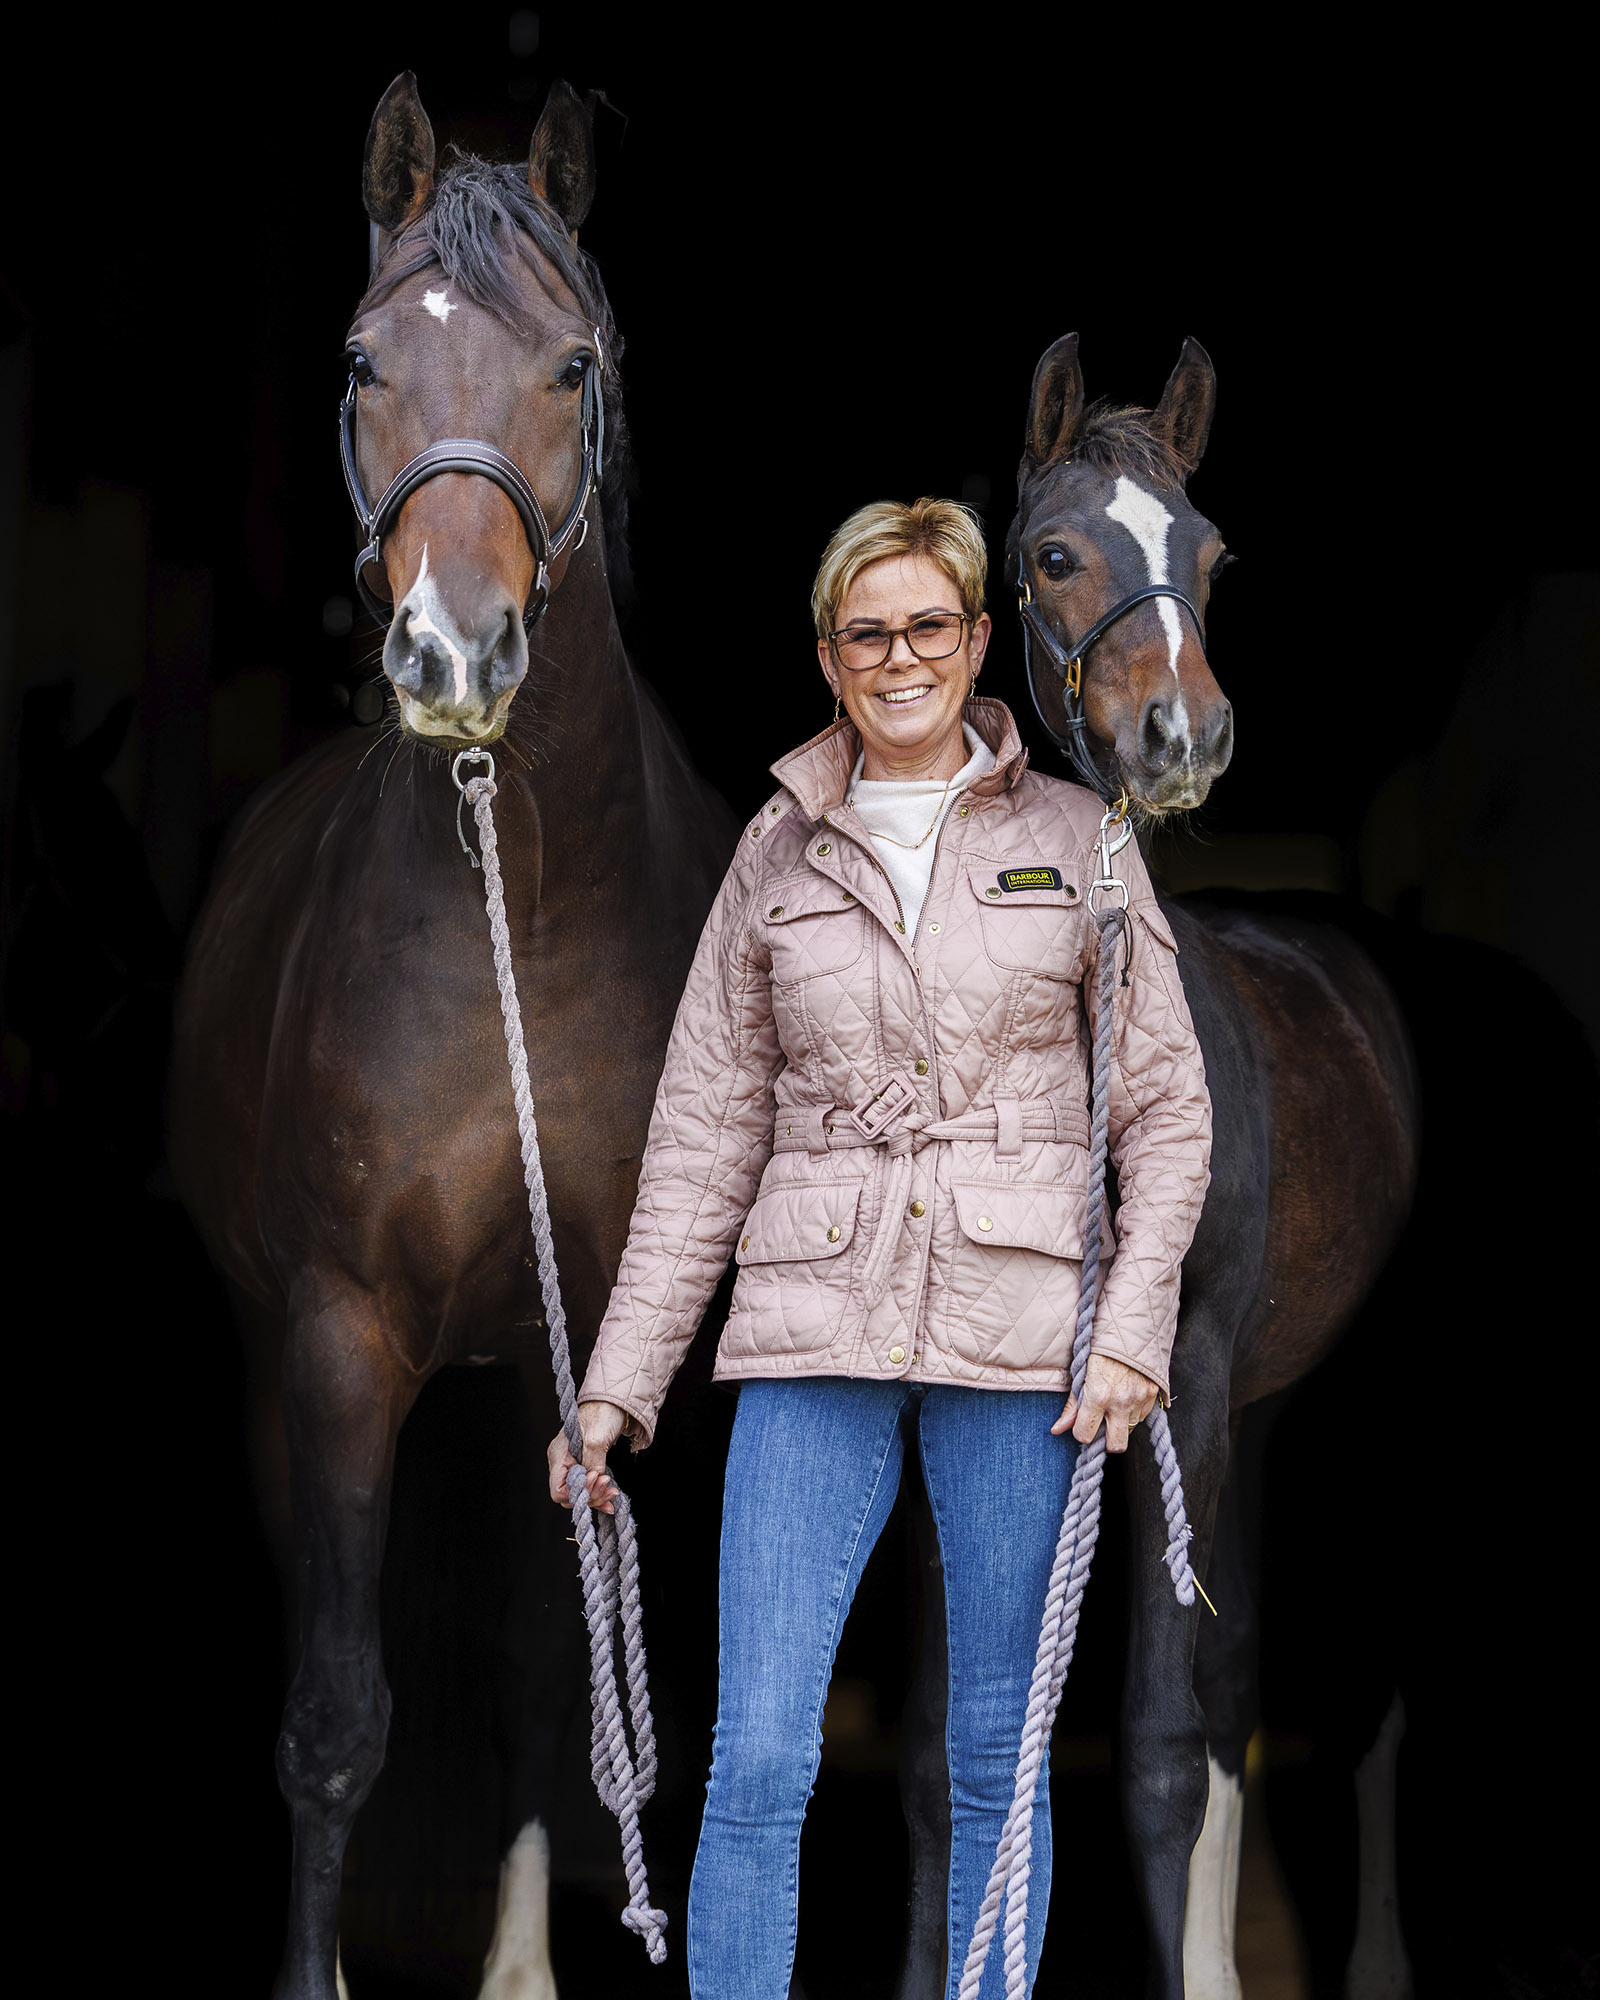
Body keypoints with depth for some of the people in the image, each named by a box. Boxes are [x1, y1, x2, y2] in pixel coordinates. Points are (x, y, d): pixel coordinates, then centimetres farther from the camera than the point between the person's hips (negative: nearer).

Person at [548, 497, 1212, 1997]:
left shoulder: (1078, 839, 6)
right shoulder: (778, 854, 9)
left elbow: (1166, 1102, 6)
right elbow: (703, 1134, 9)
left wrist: (1134, 1330, -6)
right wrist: (619, 1377, 3)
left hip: (1016, 1332, -1)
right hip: (817, 1328, 1)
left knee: (998, 1755, 5)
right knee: (756, 1759, -6)